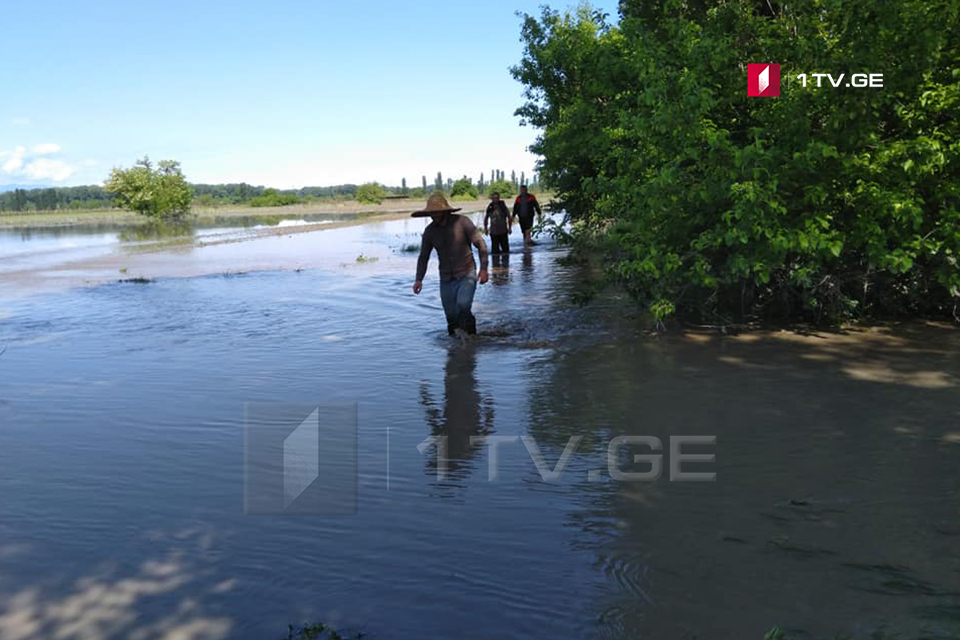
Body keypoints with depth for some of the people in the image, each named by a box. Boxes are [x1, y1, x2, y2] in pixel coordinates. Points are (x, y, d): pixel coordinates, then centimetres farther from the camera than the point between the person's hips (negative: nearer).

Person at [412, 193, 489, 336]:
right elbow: (423, 256, 11)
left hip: (467, 275, -4)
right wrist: (419, 279, 1)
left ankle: (471, 335, -7)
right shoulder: (430, 231, 2)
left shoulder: (462, 222, -9)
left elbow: (481, 244, -6)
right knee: (451, 316, 3)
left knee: (463, 305, -25)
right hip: (446, 279, 4)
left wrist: (483, 268, -14)